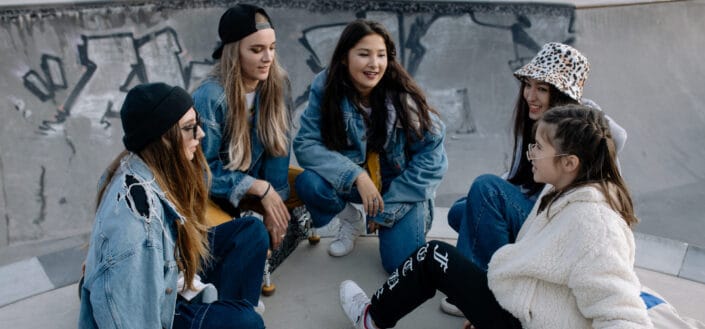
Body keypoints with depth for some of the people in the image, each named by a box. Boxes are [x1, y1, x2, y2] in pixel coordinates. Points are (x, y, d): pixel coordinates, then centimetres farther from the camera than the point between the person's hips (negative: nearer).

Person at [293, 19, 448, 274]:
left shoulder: (402, 96, -22)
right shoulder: (325, 88, -17)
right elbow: (306, 143, -19)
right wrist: (356, 175, -33)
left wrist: (389, 208, -15)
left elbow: (431, 153, -16)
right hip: (352, 179, 2)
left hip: (401, 184, -2)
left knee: (402, 263, -18)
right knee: (308, 183, -27)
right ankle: (351, 220, 6)